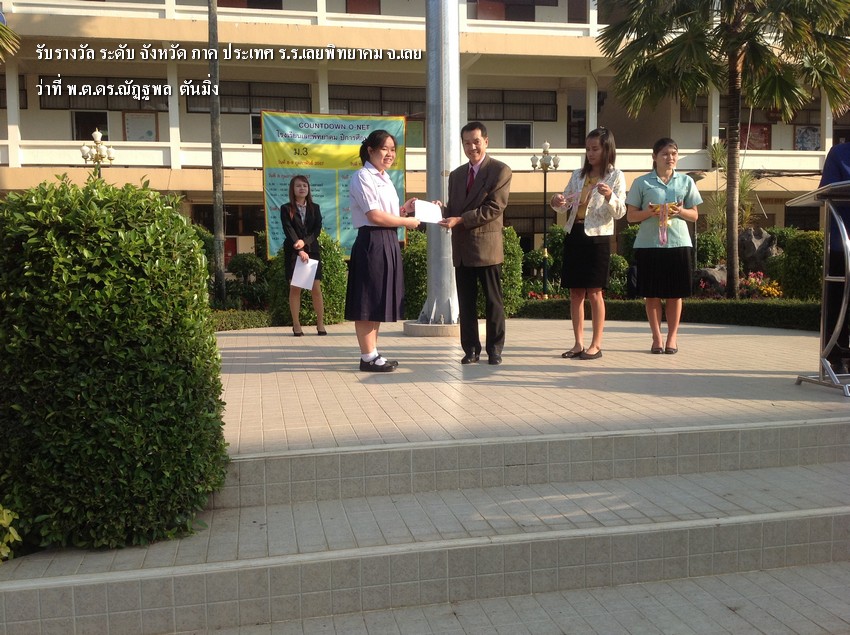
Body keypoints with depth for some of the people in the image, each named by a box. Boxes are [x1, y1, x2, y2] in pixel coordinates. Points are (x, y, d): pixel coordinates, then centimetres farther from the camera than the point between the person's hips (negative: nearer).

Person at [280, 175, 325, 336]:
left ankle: (320, 323, 4)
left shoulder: (315, 208, 11)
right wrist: (300, 250, -18)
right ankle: (296, 325, 4)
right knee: (295, 288, -2)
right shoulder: (286, 209, 2)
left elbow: (317, 229, 1)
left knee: (316, 288, -3)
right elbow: (288, 231, -7)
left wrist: (304, 242, -15)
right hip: (293, 252, -2)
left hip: (312, 250, 2)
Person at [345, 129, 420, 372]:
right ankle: (368, 357, 2)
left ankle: (373, 353, 19)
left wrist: (403, 209, 6)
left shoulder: (384, 178, 19)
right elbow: (374, 216, -17)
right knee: (367, 302, -4)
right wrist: (406, 221, -10)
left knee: (379, 301, 12)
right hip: (372, 242, -9)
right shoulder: (362, 177, -9)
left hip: (388, 242, 9)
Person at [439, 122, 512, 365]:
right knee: (466, 302, 8)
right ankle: (471, 349, 16)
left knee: (493, 301, 3)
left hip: (487, 246, -5)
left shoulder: (500, 171, -2)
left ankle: (494, 349, 12)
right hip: (461, 248, 5)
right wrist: (443, 212, -6)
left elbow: (494, 208, -12)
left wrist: (460, 220, -18)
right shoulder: (456, 175, 18)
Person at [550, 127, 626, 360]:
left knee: (594, 292, -3)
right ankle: (578, 343, 12)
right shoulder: (578, 174, 14)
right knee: (575, 292, 5)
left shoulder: (615, 176, 0)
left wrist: (610, 197, -27)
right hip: (574, 234, 5)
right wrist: (557, 203, -7)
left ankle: (596, 345, 5)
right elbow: (565, 205, 16)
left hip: (597, 236, -5)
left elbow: (620, 212, -7)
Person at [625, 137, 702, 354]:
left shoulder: (686, 181, 10)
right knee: (652, 294, 2)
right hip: (649, 244, -1)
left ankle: (672, 337, 14)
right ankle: (656, 337, 12)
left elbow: (694, 215, 11)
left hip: (678, 243, 2)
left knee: (675, 293, 4)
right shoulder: (642, 182, 4)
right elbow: (631, 215, 3)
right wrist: (649, 212, -16)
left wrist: (680, 211, -10)